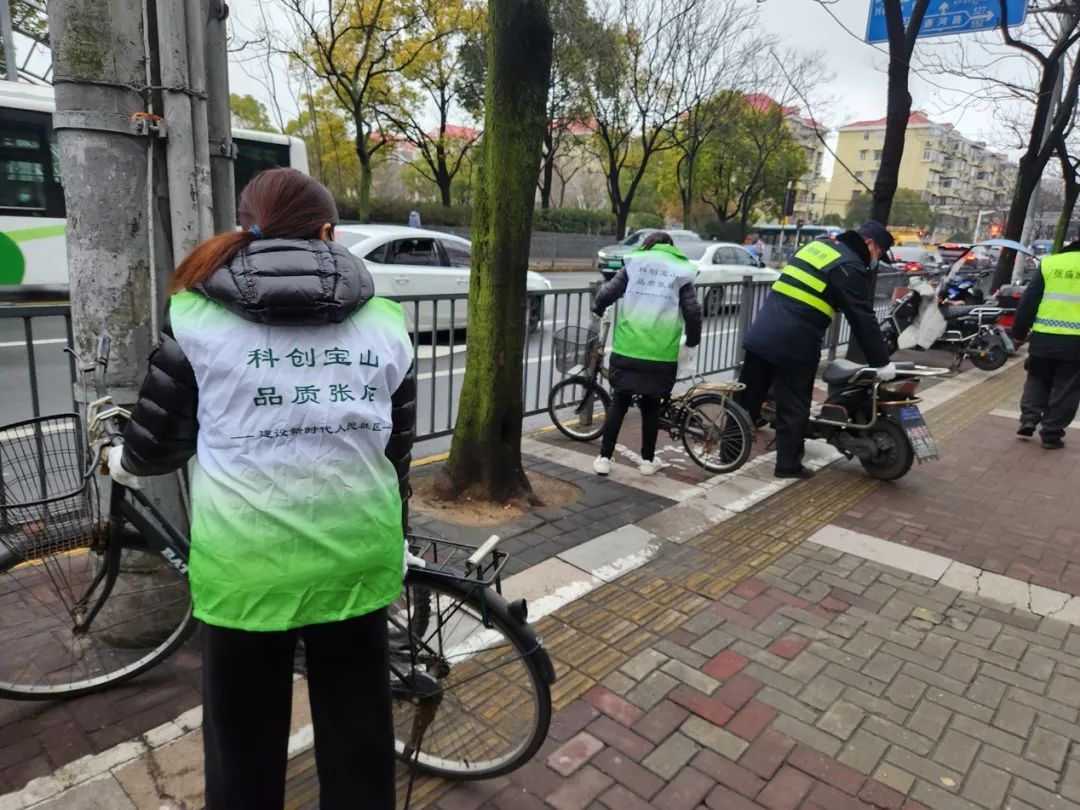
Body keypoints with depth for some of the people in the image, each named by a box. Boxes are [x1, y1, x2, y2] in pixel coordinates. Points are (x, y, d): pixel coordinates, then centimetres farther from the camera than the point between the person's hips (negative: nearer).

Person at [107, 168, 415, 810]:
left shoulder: (199, 316, -4)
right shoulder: (384, 321, 2)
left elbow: (159, 441, 3)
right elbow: (397, 450, 6)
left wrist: (123, 463, 27)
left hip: (247, 561, -1)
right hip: (355, 556, 2)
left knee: (247, 742, 21)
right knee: (359, 735, 19)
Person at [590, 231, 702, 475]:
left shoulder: (634, 262, 8)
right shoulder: (681, 270, 8)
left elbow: (606, 294, -2)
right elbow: (692, 311, -1)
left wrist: (598, 310, 19)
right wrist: (691, 343, 12)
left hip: (627, 349, 0)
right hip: (661, 353, 0)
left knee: (619, 403, 11)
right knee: (651, 406, 13)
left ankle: (604, 458, 11)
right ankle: (647, 460, 22)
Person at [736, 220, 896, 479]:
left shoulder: (817, 246, 19)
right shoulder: (849, 267, -6)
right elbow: (863, 319, -7)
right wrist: (881, 361, -1)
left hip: (762, 334, 8)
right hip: (794, 345, -8)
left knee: (748, 397, 14)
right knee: (794, 408, 5)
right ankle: (788, 465, 14)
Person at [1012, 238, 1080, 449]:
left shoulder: (1049, 263, 6)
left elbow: (1028, 302, 4)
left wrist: (1018, 332, 10)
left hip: (1043, 338, 1)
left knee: (1037, 382, 20)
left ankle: (1028, 421, 11)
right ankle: (1051, 434, 8)